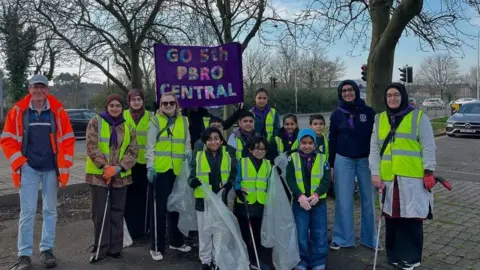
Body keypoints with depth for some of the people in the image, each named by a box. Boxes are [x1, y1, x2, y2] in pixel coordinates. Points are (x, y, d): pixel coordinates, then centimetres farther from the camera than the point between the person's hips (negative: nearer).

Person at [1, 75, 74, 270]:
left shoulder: (58, 111, 0)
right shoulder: (18, 111, 0)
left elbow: (68, 139, 2)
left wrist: (64, 166, -2)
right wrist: (18, 162, -7)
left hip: (51, 168, 1)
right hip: (28, 168, -1)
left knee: (50, 210, 10)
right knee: (27, 212, 0)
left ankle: (46, 249, 22)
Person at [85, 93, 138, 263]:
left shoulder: (127, 127, 9)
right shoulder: (96, 122, -1)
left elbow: (132, 151, 1)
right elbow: (91, 146, -10)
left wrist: (117, 168, -14)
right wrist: (105, 166, -20)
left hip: (120, 176, 3)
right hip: (99, 175, -3)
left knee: (117, 213, 10)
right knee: (100, 213, 1)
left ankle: (115, 248, 22)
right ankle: (100, 249, 15)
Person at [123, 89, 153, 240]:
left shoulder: (150, 117, 4)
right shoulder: (123, 116, 2)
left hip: (144, 162, 1)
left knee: (143, 197, 6)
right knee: (128, 198, 1)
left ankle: (141, 229, 19)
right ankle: (129, 230, 14)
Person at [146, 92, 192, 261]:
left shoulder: (184, 121, 12)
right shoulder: (155, 121, 2)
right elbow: (150, 145, -3)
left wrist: (188, 153, -3)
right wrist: (150, 165, -12)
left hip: (178, 170, 4)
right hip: (160, 169, -4)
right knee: (160, 207, -2)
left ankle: (176, 241, 30)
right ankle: (157, 247, 9)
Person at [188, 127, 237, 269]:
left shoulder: (228, 157, 1)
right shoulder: (198, 157, -3)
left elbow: (234, 176, 7)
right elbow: (191, 178, -4)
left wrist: (229, 184, -14)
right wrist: (193, 182, -27)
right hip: (203, 201, -1)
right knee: (205, 233, 9)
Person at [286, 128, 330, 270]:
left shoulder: (322, 158, 3)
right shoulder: (293, 158, 0)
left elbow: (326, 180, -4)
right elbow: (290, 180, -8)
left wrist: (316, 194, -21)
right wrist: (300, 195, -22)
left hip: (319, 202, 1)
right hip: (299, 202, -1)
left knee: (320, 234, 6)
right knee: (301, 234, 4)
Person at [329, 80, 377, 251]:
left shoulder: (368, 112, -1)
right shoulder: (337, 114, 2)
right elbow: (332, 141, 7)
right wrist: (331, 165, 6)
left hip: (366, 160, 0)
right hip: (343, 161, 0)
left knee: (368, 200, 7)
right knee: (343, 201, 4)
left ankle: (369, 238, 20)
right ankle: (341, 238, 15)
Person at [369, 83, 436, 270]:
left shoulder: (419, 117, 2)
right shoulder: (379, 119, 12)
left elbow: (428, 146, -1)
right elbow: (374, 149, 9)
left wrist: (429, 172, -7)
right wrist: (375, 173, 1)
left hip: (413, 177, -3)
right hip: (389, 178, 3)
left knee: (412, 217, 3)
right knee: (392, 216, 9)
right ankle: (395, 254, 24)